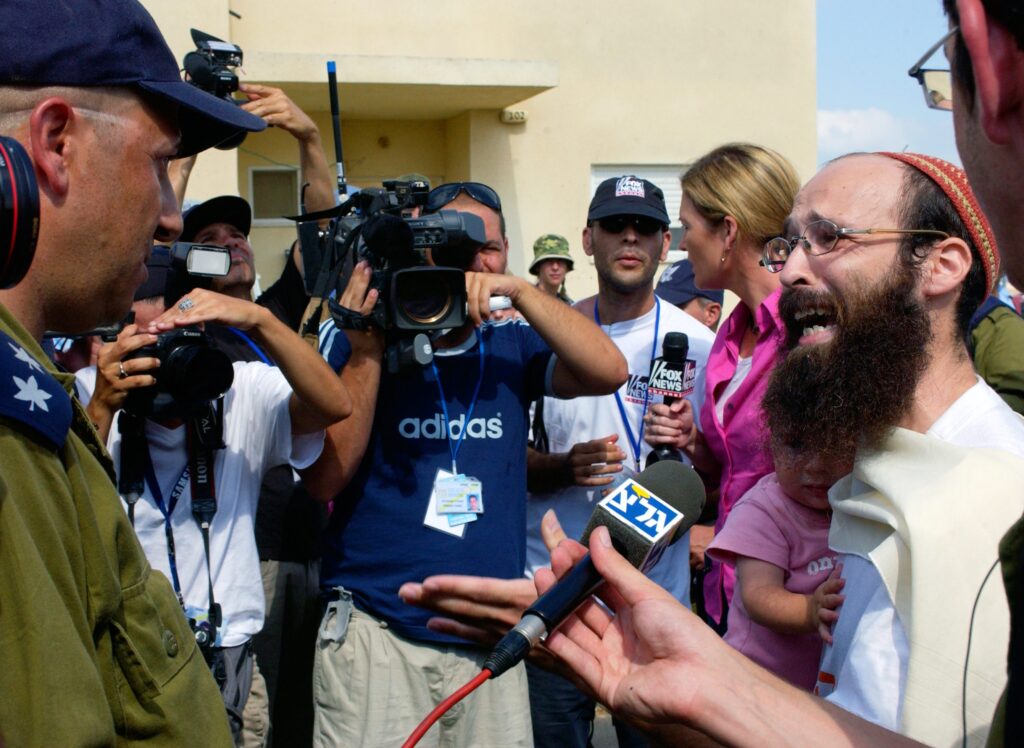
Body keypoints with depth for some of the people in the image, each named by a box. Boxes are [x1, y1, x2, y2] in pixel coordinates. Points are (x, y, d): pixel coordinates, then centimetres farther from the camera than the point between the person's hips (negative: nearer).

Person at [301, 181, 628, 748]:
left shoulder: (512, 348, 8)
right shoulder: (370, 347, 1)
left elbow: (608, 372, -9)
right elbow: (323, 479, -7)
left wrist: (519, 290, -16)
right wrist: (367, 353, -13)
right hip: (375, 630, -2)